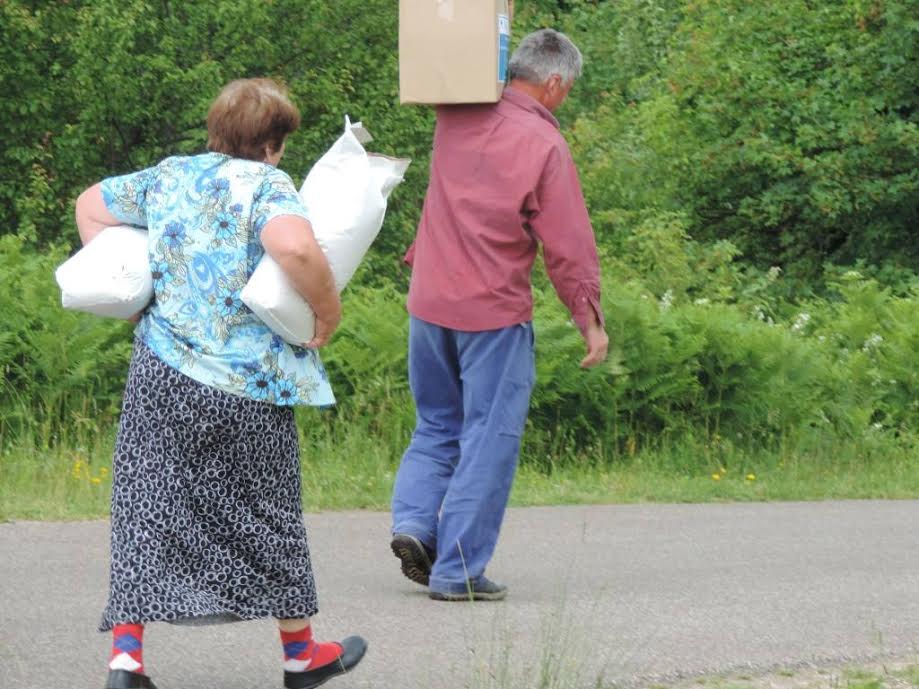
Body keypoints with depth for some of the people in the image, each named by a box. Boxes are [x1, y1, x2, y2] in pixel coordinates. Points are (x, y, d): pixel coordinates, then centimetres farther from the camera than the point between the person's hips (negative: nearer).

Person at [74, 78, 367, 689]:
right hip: (245, 387, -4)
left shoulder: (167, 176, 10)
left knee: (148, 506, 6)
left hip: (160, 376, 4)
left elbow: (91, 205, 25)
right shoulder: (265, 185, -10)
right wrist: (328, 309, -16)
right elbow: (294, 246, -31)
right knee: (265, 513, 11)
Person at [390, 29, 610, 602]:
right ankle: (459, 570, 0)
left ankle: (413, 519, 1)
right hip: (494, 310, -5)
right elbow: (569, 244, -10)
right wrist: (590, 320, -2)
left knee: (436, 424, 21)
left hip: (429, 302, 6)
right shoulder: (544, 145, -13)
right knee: (488, 439, 1)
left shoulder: (456, 118, 1)